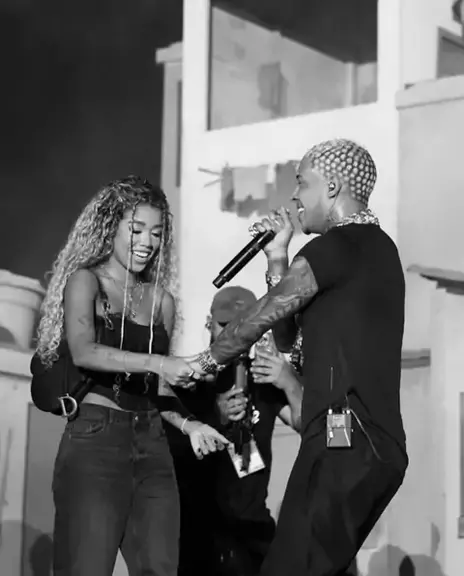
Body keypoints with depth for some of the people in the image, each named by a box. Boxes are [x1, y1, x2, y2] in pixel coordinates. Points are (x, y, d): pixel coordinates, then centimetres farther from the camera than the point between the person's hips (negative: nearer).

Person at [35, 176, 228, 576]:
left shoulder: (161, 299, 15)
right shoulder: (85, 279, 2)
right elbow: (82, 352, -16)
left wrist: (190, 425, 2)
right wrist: (157, 363, -27)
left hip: (151, 444, 5)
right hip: (95, 438, -5)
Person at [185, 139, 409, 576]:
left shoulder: (341, 244, -8)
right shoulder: (373, 247, 23)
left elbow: (264, 314, -6)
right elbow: (285, 336, 24)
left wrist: (204, 363, 8)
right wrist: (278, 260, 16)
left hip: (345, 444, -10)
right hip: (375, 447, 10)